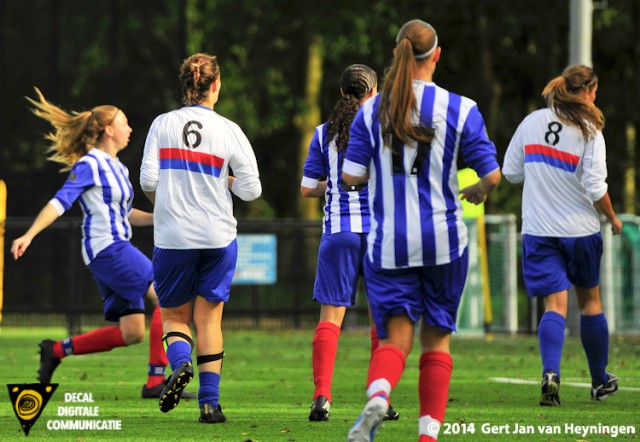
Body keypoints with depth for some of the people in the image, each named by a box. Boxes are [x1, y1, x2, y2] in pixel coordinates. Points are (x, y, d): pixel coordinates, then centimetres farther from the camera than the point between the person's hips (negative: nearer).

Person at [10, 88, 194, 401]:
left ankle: (57, 350, 12)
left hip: (118, 249, 9)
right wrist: (29, 235, -22)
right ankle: (156, 381, -21)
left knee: (131, 332, 4)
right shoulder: (89, 165, -7)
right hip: (106, 247, -9)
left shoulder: (117, 168, 19)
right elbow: (60, 203, -14)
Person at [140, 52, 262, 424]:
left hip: (172, 236, 0)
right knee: (209, 318, 8)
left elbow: (148, 179, -6)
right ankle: (210, 402, 2)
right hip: (218, 237, 0)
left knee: (174, 315, 14)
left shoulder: (163, 124, -2)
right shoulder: (229, 131, -3)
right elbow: (251, 188, -4)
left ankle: (181, 363, -17)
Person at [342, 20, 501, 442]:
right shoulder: (460, 109, -4)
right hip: (443, 240, -1)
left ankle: (377, 397, -30)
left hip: (388, 244, 1)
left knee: (396, 337, 2)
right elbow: (493, 173, -5)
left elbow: (351, 176, -2)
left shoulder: (372, 110, 0)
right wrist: (480, 191, 18)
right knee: (437, 338, 13)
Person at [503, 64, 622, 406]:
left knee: (555, 304, -3)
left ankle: (550, 371, -29)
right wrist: (613, 218, 1)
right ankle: (600, 381, 28)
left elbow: (511, 172, 7)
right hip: (580, 230, -2)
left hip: (539, 232, 2)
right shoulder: (589, 131, -10)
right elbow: (595, 188, -15)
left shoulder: (531, 123, 1)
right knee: (590, 301, 16)